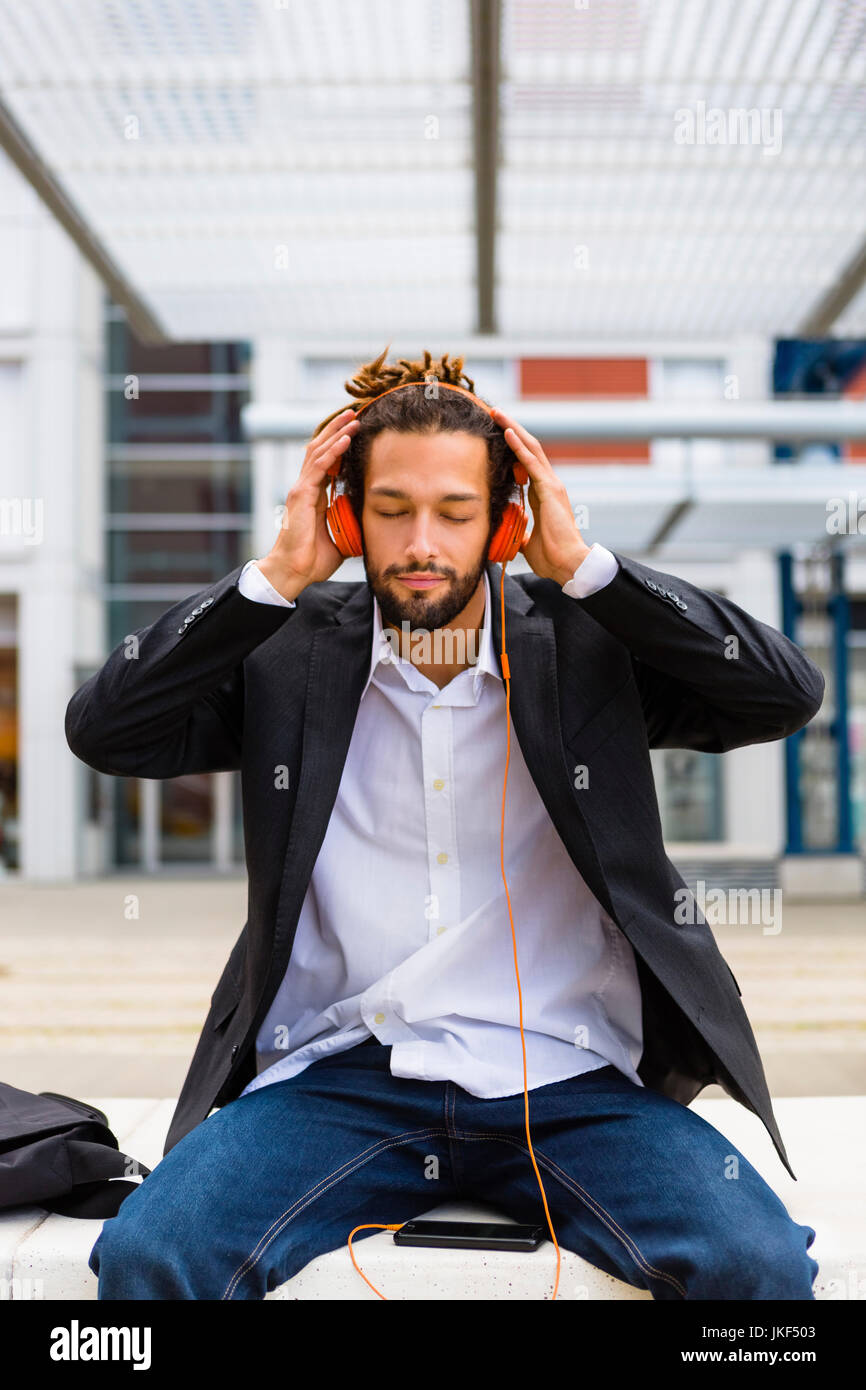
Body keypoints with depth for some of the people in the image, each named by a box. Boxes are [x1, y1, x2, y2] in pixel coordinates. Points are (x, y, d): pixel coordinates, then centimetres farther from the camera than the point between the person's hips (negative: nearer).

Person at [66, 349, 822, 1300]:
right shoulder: (291, 654, 6)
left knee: (763, 1267, -22)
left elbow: (788, 693, -6)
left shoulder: (588, 647, 4)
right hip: (341, 1073, 1)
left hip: (566, 1079, 0)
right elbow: (102, 729, -3)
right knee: (143, 1256, -22)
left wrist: (583, 568, -9)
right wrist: (276, 577, -7)